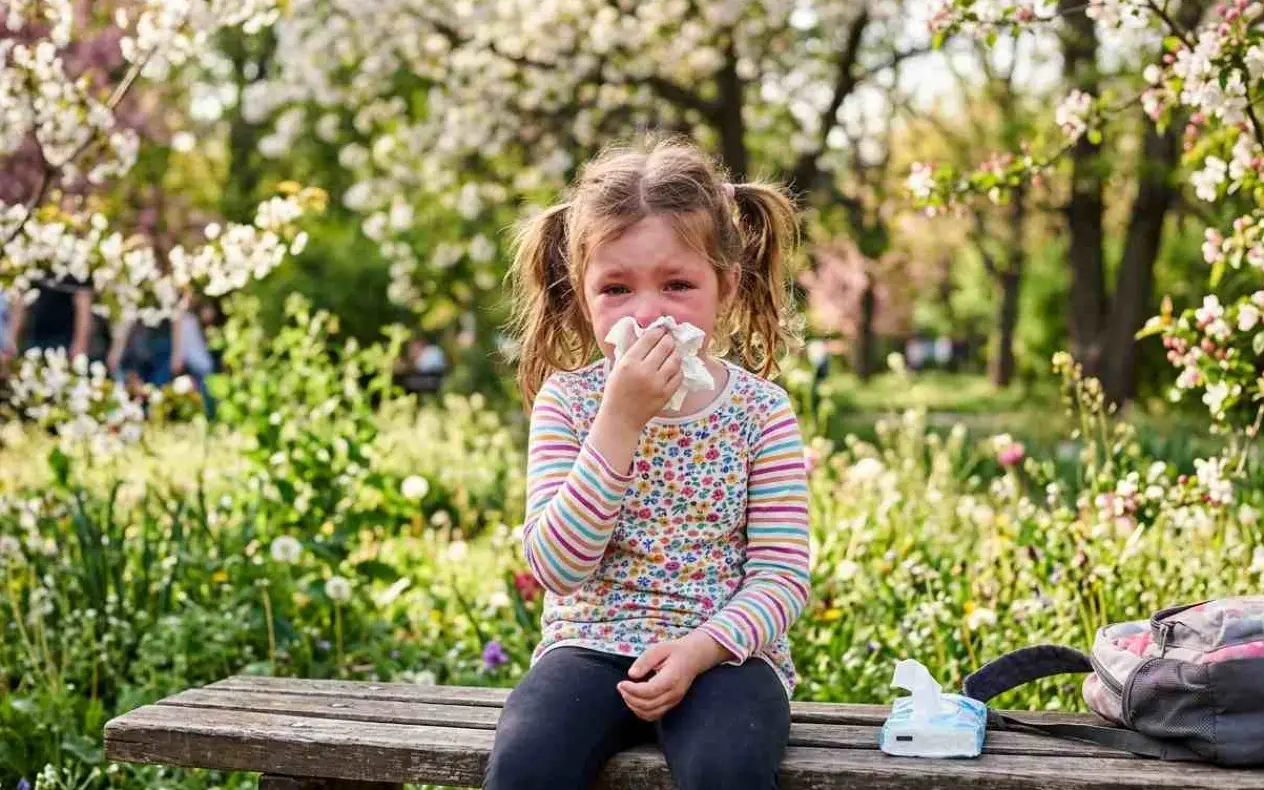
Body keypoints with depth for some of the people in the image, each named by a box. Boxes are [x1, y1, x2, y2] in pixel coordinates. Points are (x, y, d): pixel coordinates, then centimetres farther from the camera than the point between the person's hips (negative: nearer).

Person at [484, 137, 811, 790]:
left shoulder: (760, 409, -1)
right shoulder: (566, 399, -1)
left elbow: (782, 574, -3)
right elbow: (556, 567, -12)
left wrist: (696, 650, -21)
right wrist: (621, 419, -21)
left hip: (723, 649, 0)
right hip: (593, 645, 1)